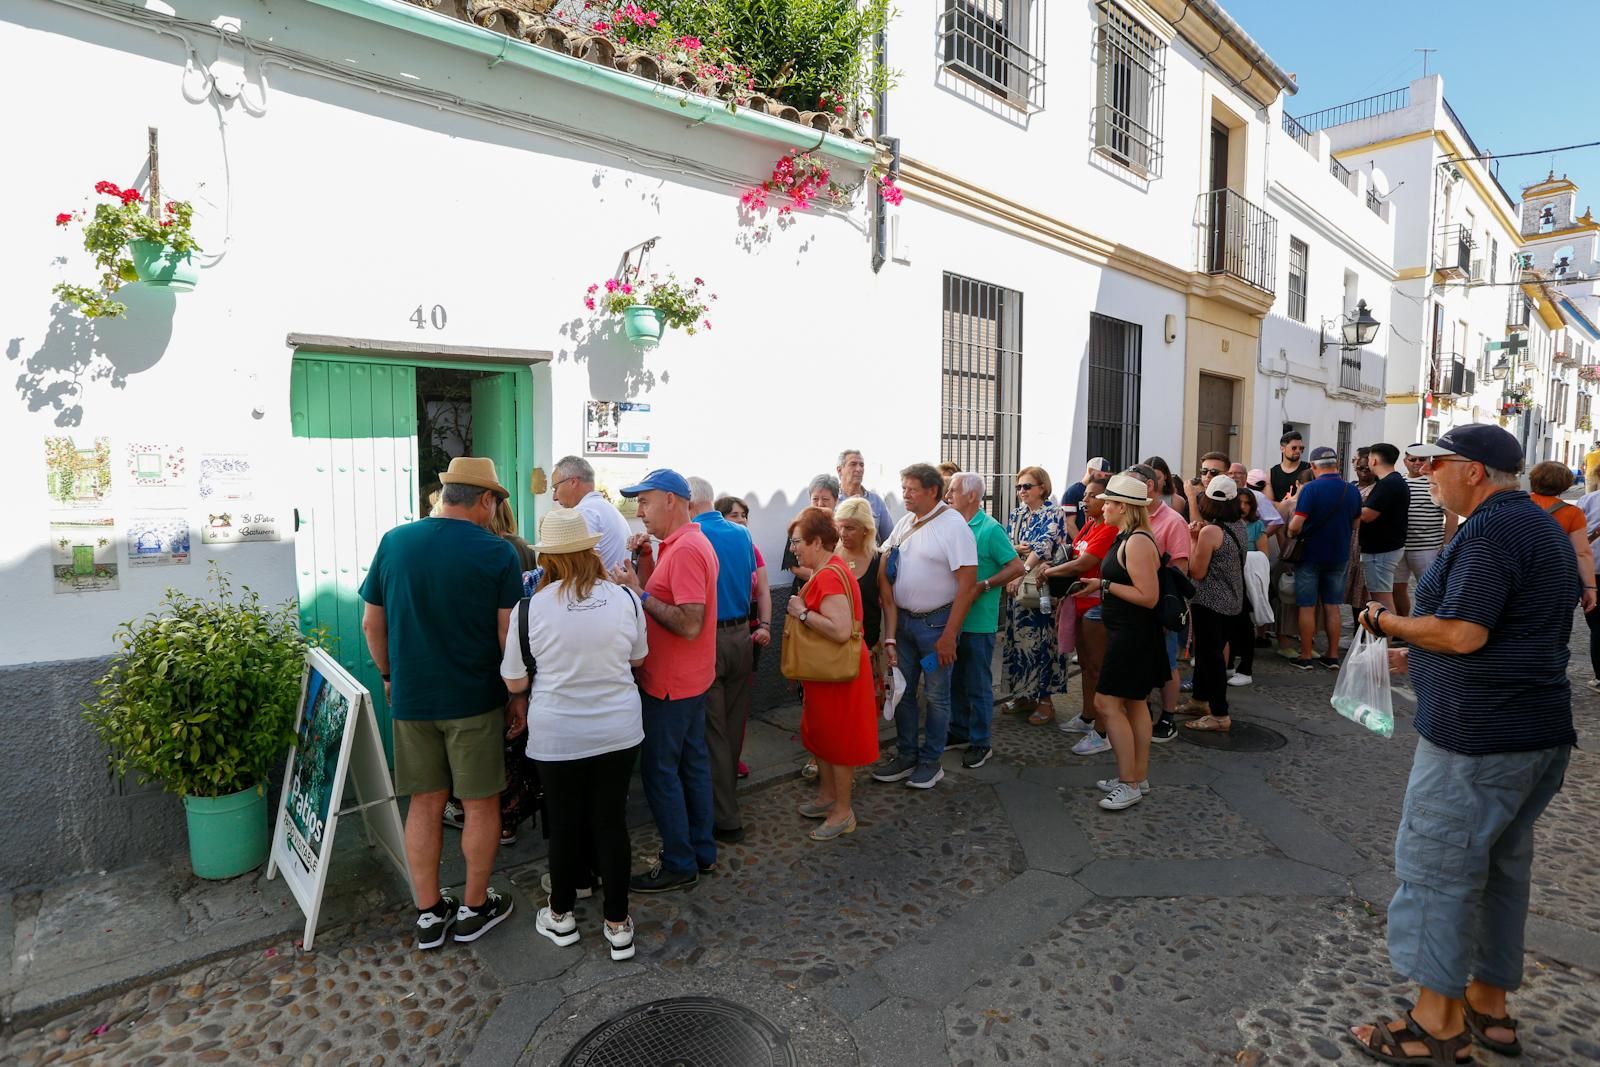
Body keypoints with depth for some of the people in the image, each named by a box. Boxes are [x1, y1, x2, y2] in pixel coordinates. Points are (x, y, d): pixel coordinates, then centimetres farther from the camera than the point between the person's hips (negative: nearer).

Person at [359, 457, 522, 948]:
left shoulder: (394, 542, 0)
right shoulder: (497, 552, -12)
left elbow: (371, 623, 6)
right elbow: (509, 633, -12)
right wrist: (518, 695, -1)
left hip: (410, 698, 4)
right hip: (475, 699, -3)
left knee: (425, 803, 15)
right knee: (480, 804, 12)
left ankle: (429, 914, 26)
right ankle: (474, 909, 25)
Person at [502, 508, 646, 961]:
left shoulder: (531, 608, -14)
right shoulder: (624, 598, -9)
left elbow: (514, 682, -4)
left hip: (558, 735, -1)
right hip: (619, 730, 2)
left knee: (564, 822, 16)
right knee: (612, 820, 13)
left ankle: (560, 914, 36)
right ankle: (617, 923, 24)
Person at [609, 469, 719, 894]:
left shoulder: (685, 549, -22)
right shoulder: (686, 543, 11)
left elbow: (690, 624, -28)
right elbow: (662, 598, 11)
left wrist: (639, 593, -23)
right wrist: (645, 559, -1)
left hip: (671, 684, -10)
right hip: (689, 679, 10)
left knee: (659, 770, 2)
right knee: (692, 761, 17)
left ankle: (679, 864, 14)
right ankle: (701, 850, 29)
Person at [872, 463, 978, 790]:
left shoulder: (953, 526, -15)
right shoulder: (905, 523, 5)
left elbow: (967, 584, -18)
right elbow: (885, 573, 10)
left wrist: (949, 635, -19)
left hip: (936, 622, -6)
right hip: (903, 619, 6)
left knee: (936, 696, 7)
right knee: (902, 690, 14)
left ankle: (930, 762, 22)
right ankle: (905, 755, 29)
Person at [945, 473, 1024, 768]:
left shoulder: (991, 529, -13)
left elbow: (1017, 567, -13)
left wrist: (983, 586, -19)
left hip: (977, 621, -7)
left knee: (978, 685, 4)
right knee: (955, 680, 17)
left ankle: (981, 742, 16)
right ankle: (960, 732, 31)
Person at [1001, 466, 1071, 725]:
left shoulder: (1053, 514, -7)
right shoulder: (1016, 514, 12)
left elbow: (1043, 548, -21)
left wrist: (1021, 573, -30)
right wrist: (1015, 548, -11)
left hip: (1042, 587, -6)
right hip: (1018, 585, 6)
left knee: (1041, 641, -2)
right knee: (1020, 639, 9)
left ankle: (1045, 700, 8)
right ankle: (1024, 694, 21)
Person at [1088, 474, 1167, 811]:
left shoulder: (1137, 542, -20)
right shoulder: (1126, 538, 11)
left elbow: (1148, 596, -23)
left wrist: (1106, 585, -19)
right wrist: (1101, 586, 9)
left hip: (1133, 635, -10)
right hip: (1127, 634, 10)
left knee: (1107, 704, -7)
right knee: (1135, 704, 16)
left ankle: (1129, 784, 2)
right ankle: (1138, 777, 26)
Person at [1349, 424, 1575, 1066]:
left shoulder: (1491, 528, -17)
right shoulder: (1537, 525, 16)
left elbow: (1462, 633, -25)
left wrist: (1389, 622, -9)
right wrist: (1421, 658, 19)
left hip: (1477, 737, -10)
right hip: (1536, 731, 10)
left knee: (1437, 869, 0)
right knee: (1501, 867, 18)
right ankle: (1489, 1007, 30)